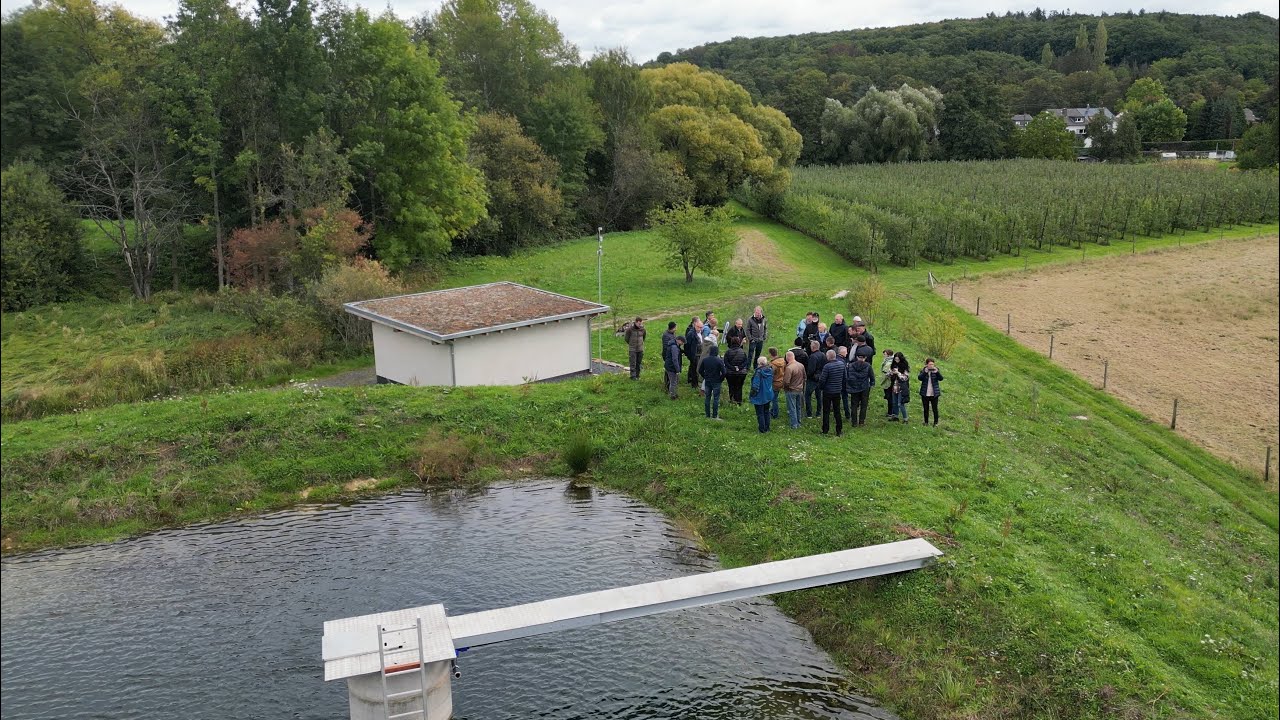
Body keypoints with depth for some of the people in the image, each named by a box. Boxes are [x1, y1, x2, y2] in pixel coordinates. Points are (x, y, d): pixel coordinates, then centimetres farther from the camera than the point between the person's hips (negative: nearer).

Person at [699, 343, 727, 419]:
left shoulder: (704, 360, -3)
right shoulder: (719, 361, -14)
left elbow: (700, 371, 4)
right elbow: (723, 372, -15)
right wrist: (721, 380, 1)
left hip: (707, 382, 4)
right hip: (716, 382, -4)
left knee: (707, 398, 12)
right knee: (716, 399, 3)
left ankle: (708, 415, 16)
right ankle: (715, 416, 4)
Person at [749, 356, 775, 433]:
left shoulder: (759, 372, -25)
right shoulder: (770, 370, -4)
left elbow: (756, 385, -22)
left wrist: (753, 394, -10)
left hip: (760, 396, -7)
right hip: (768, 395, 7)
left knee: (760, 413, 6)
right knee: (766, 412, 20)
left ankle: (762, 429, 11)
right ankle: (767, 428, 27)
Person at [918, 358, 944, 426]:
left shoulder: (936, 370, 1)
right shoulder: (923, 371, 0)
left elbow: (941, 378, -11)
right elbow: (919, 378, -16)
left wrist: (936, 372, -24)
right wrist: (925, 372, -27)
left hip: (934, 394, -1)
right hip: (925, 394, 1)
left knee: (935, 409, 1)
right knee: (926, 409, 10)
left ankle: (936, 422, 9)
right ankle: (926, 422, 20)